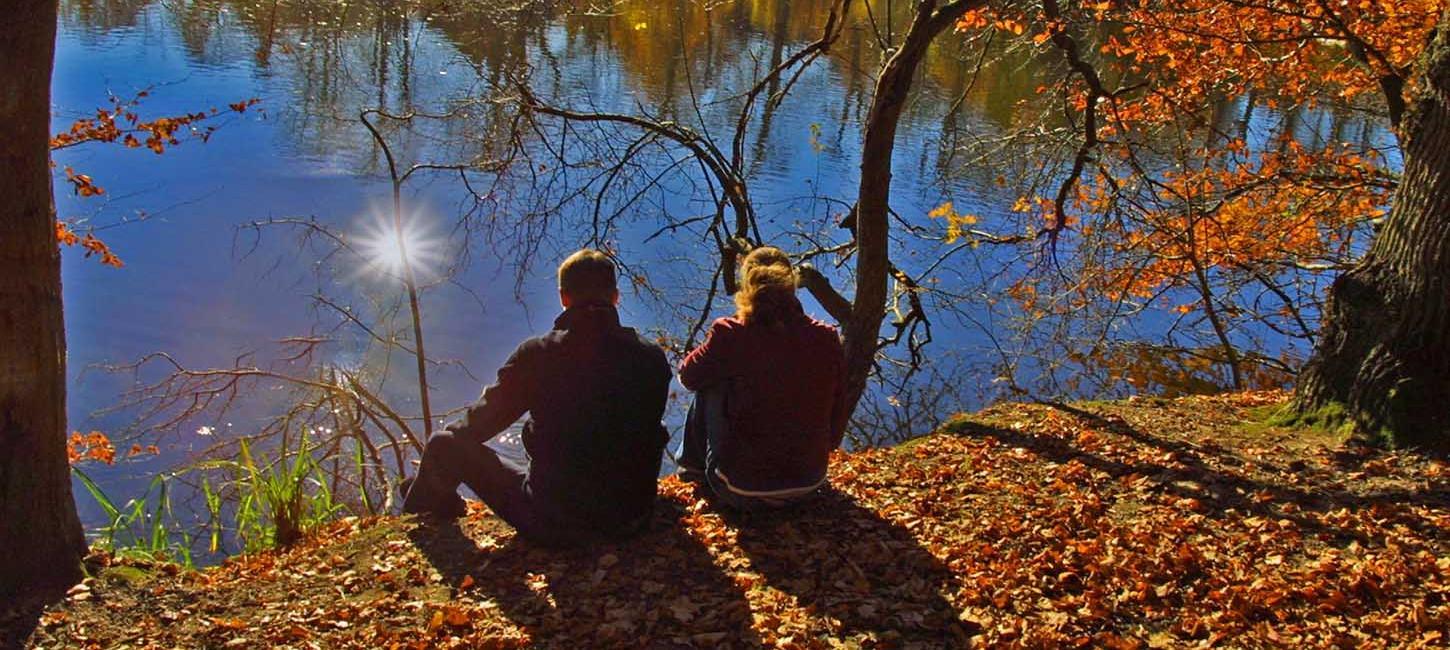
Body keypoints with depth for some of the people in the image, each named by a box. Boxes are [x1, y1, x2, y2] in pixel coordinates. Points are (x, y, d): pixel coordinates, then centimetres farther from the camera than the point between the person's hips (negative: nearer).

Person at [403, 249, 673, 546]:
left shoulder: (537, 354, -12)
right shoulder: (652, 359, -6)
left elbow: (487, 417, 1)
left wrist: (451, 435, 24)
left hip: (550, 523, -3)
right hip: (633, 519, 3)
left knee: (445, 445, 13)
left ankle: (425, 510, 45)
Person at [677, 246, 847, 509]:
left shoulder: (731, 335, -15)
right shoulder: (827, 339, -6)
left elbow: (689, 375, 4)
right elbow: (837, 416, 4)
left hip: (743, 492, -4)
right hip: (810, 483, 4)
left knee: (710, 386, 14)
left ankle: (695, 465, 34)